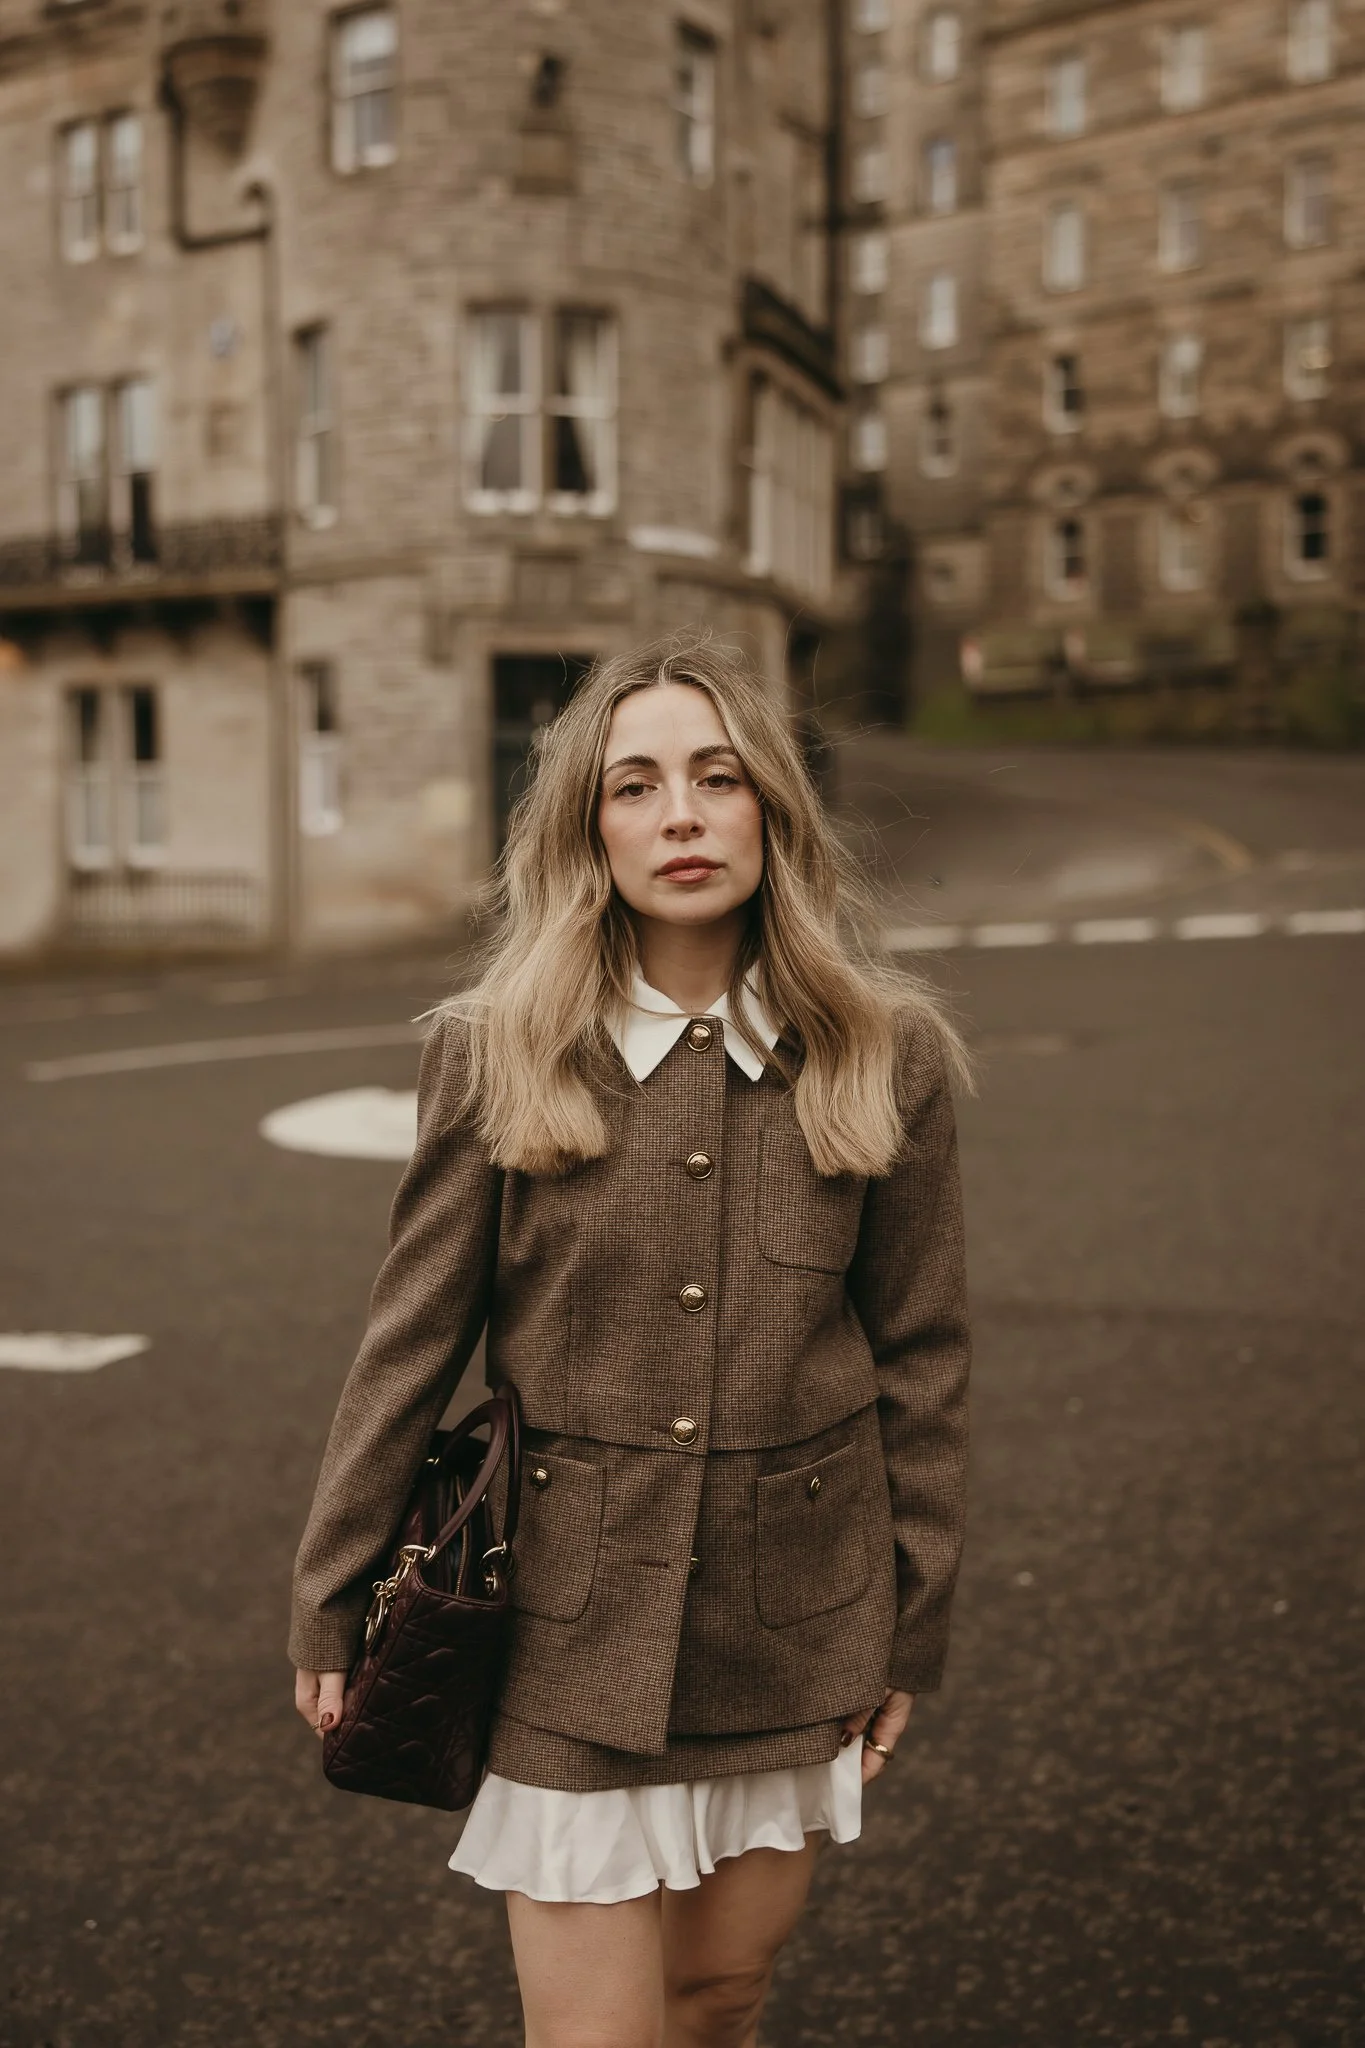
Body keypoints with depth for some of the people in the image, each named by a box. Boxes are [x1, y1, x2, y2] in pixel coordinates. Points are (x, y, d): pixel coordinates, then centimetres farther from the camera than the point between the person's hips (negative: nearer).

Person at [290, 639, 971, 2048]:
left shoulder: (886, 1059, -5)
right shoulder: (493, 1059, -8)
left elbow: (920, 1355, 2)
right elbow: (410, 1347, -2)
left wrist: (912, 1632, 6)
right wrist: (329, 1609, 3)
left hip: (791, 1627, 2)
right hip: (576, 1623, -1)